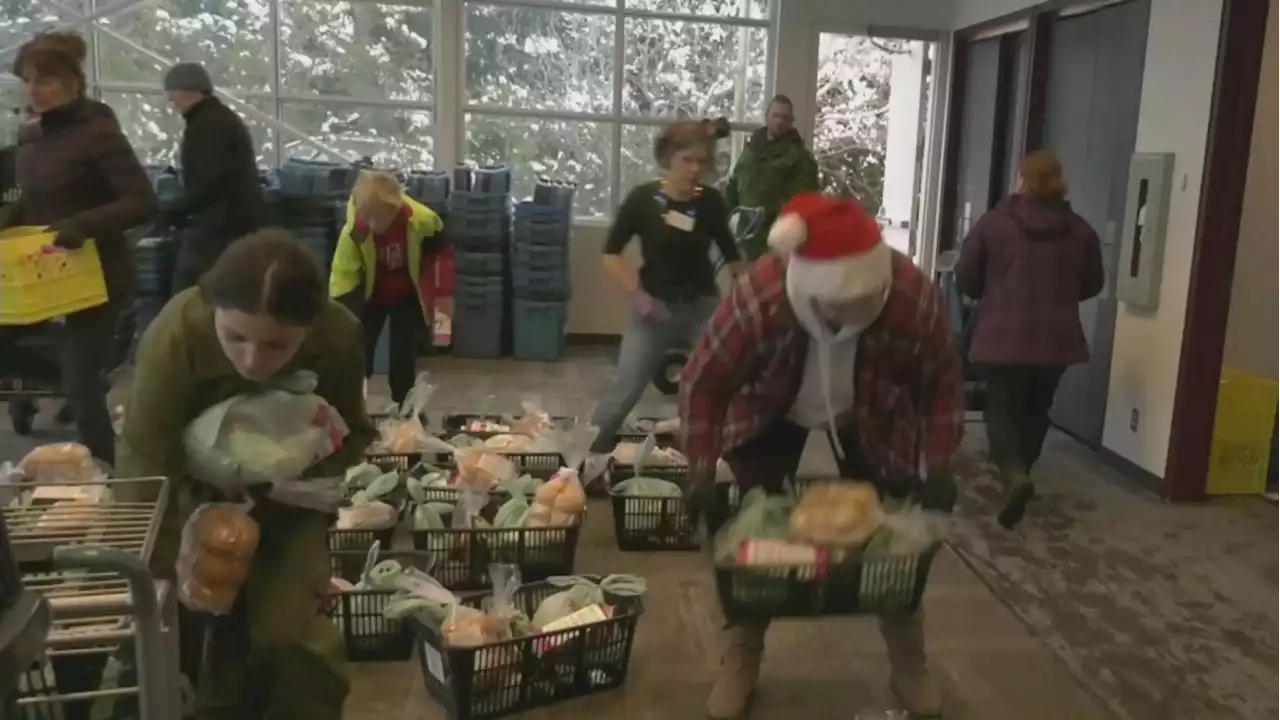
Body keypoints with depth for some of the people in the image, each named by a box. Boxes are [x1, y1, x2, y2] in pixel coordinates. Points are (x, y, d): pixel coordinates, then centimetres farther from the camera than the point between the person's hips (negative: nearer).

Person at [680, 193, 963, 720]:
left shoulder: (916, 297, -37)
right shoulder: (756, 298, -42)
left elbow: (942, 382, -17)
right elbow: (702, 383, -27)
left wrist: (939, 467, -20)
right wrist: (701, 473, -29)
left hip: (873, 418, 1)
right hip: (773, 414, -1)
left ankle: (909, 663, 26)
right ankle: (740, 662, 18)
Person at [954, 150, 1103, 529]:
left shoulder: (993, 222, -7)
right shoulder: (1080, 231, 2)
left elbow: (965, 279, -3)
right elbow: (1092, 284, 11)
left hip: (1003, 336, -3)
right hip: (1056, 338, 3)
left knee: (1001, 409, 4)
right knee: (1035, 409, 19)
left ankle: (1014, 475, -18)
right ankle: (1018, 473, 30)